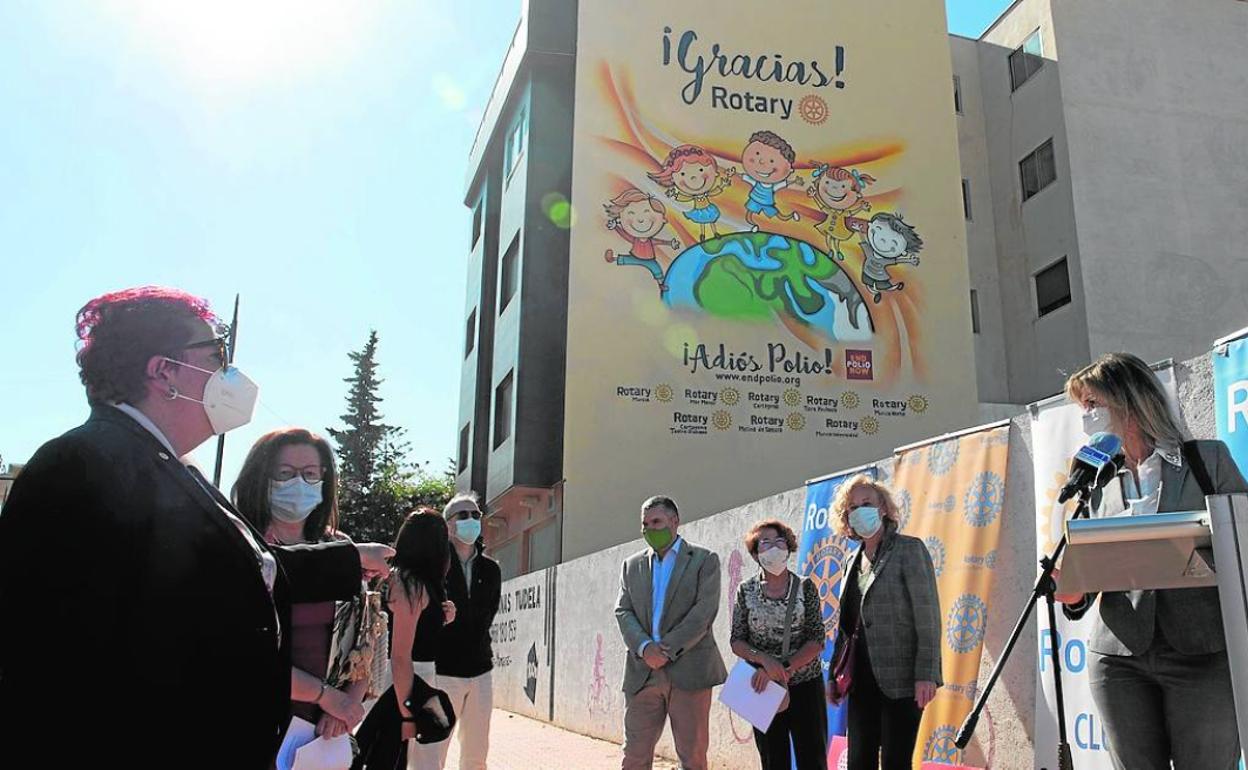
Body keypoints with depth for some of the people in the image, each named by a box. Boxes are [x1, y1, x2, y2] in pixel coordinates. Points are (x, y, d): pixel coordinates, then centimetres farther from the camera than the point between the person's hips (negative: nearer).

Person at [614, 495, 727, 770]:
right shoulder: (632, 565, 16)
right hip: (642, 673, 3)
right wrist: (644, 647, -12)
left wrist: (668, 650, -13)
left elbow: (705, 610, -7)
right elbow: (623, 612, 6)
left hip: (689, 672, -3)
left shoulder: (704, 560, 4)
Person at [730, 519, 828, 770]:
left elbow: (817, 640, -7)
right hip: (764, 688, 1)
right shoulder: (746, 591, 1)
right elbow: (737, 641, -1)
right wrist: (765, 659, -19)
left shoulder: (805, 587, -2)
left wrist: (783, 668, -17)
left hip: (805, 685, -1)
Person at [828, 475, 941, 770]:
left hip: (900, 680, -6)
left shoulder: (909, 549, -5)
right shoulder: (855, 561, 14)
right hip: (862, 680, 6)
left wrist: (926, 674, -17)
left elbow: (928, 615, -10)